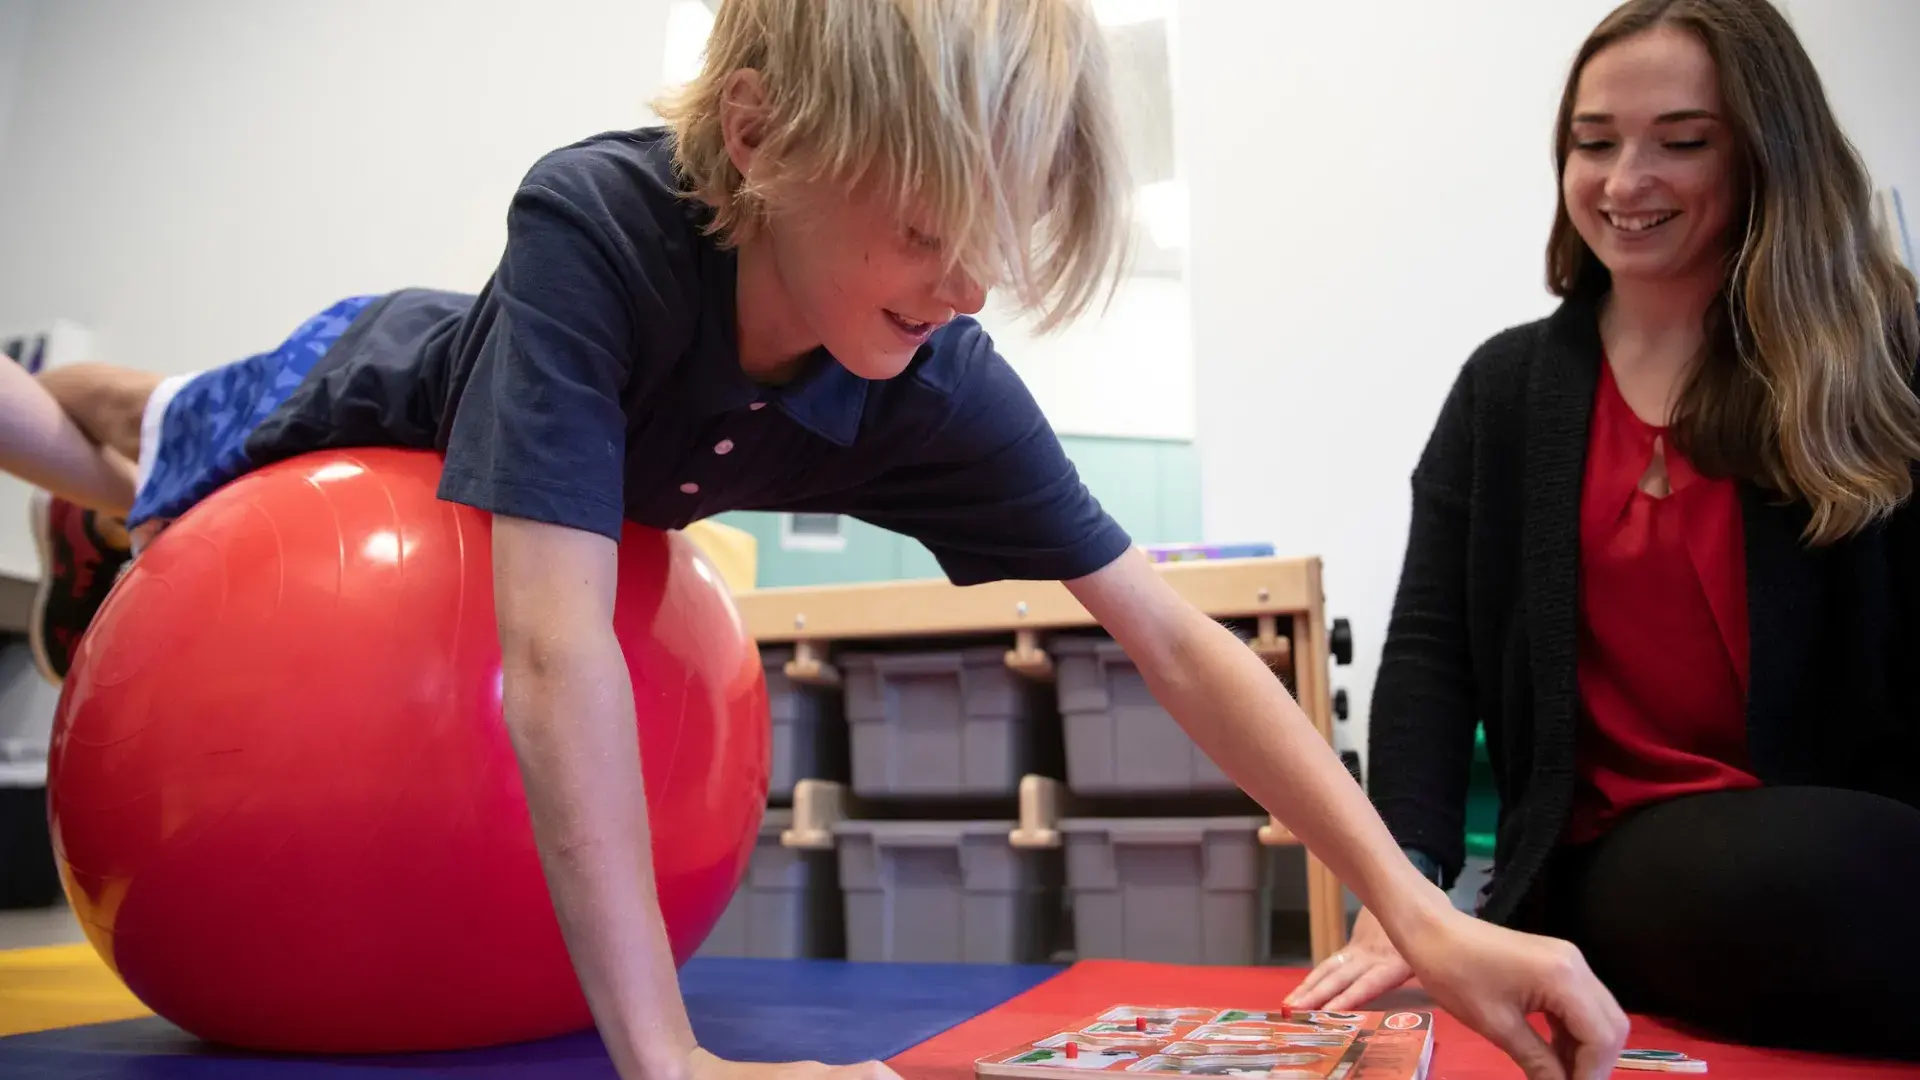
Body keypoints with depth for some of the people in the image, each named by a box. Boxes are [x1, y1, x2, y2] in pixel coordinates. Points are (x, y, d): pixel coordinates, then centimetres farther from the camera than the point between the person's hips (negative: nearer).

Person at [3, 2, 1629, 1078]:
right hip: (374, 399, -3)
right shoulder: (592, 225, -48)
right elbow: (556, 645, -55)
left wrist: (1418, 911, -42)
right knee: (138, 485, 26)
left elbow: (1172, 637, -35)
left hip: (532, 436, 4)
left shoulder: (942, 385, -36)